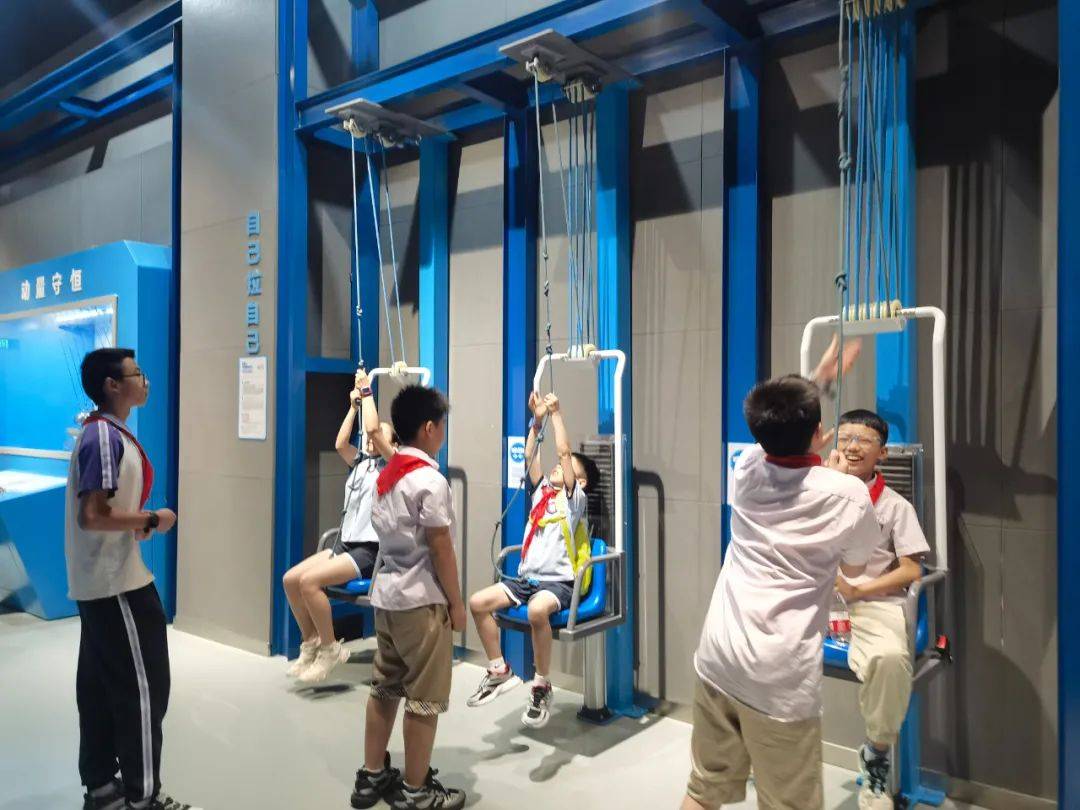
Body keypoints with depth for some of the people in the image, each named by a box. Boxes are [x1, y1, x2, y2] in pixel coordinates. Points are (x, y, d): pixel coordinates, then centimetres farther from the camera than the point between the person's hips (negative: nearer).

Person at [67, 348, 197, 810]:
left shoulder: (106, 433, 12)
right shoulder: (105, 437, -19)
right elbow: (91, 516, -25)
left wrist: (137, 524, 8)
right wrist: (152, 521, -15)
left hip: (102, 582, 10)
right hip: (117, 584, -10)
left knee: (100, 686, 15)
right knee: (143, 686, -1)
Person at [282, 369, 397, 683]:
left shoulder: (392, 466, -5)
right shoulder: (361, 463, 17)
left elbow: (372, 428, -17)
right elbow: (340, 443, 5)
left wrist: (367, 391, -9)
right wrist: (354, 403, 9)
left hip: (370, 551, -8)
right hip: (345, 544, 8)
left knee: (310, 581, -24)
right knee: (290, 579, -6)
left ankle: (330, 648, -8)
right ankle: (310, 643, 9)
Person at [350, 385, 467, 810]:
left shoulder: (383, 476, 8)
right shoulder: (429, 480, -18)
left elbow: (387, 536, 12)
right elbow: (440, 549, -16)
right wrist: (456, 602, -6)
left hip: (386, 593, 9)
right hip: (422, 600, -8)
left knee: (384, 687, 17)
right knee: (424, 698, 4)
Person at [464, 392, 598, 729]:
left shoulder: (575, 498, -2)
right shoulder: (542, 490, 16)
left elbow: (564, 451, -11)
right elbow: (530, 456, 12)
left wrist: (556, 413, -8)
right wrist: (537, 420, 7)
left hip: (557, 581, -7)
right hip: (526, 578, 7)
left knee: (537, 611, -38)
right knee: (477, 603, -9)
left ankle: (542, 686, -18)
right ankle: (499, 671, 7)